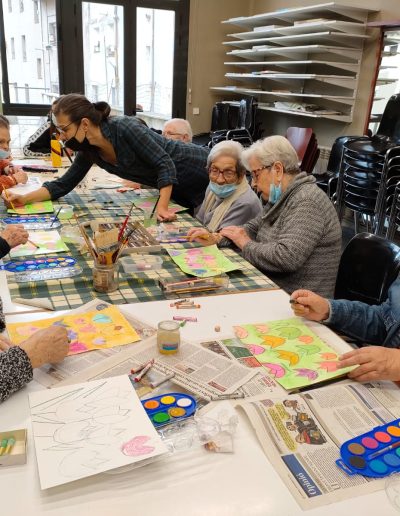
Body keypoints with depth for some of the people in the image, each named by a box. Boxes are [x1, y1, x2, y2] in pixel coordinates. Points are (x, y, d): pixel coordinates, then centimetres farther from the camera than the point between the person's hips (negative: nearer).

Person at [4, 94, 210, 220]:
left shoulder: (125, 128, -30)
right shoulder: (88, 150, -5)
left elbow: (165, 165, -29)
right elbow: (64, 184, 3)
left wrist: (162, 208, -36)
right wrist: (25, 198, -6)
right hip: (176, 190, 7)